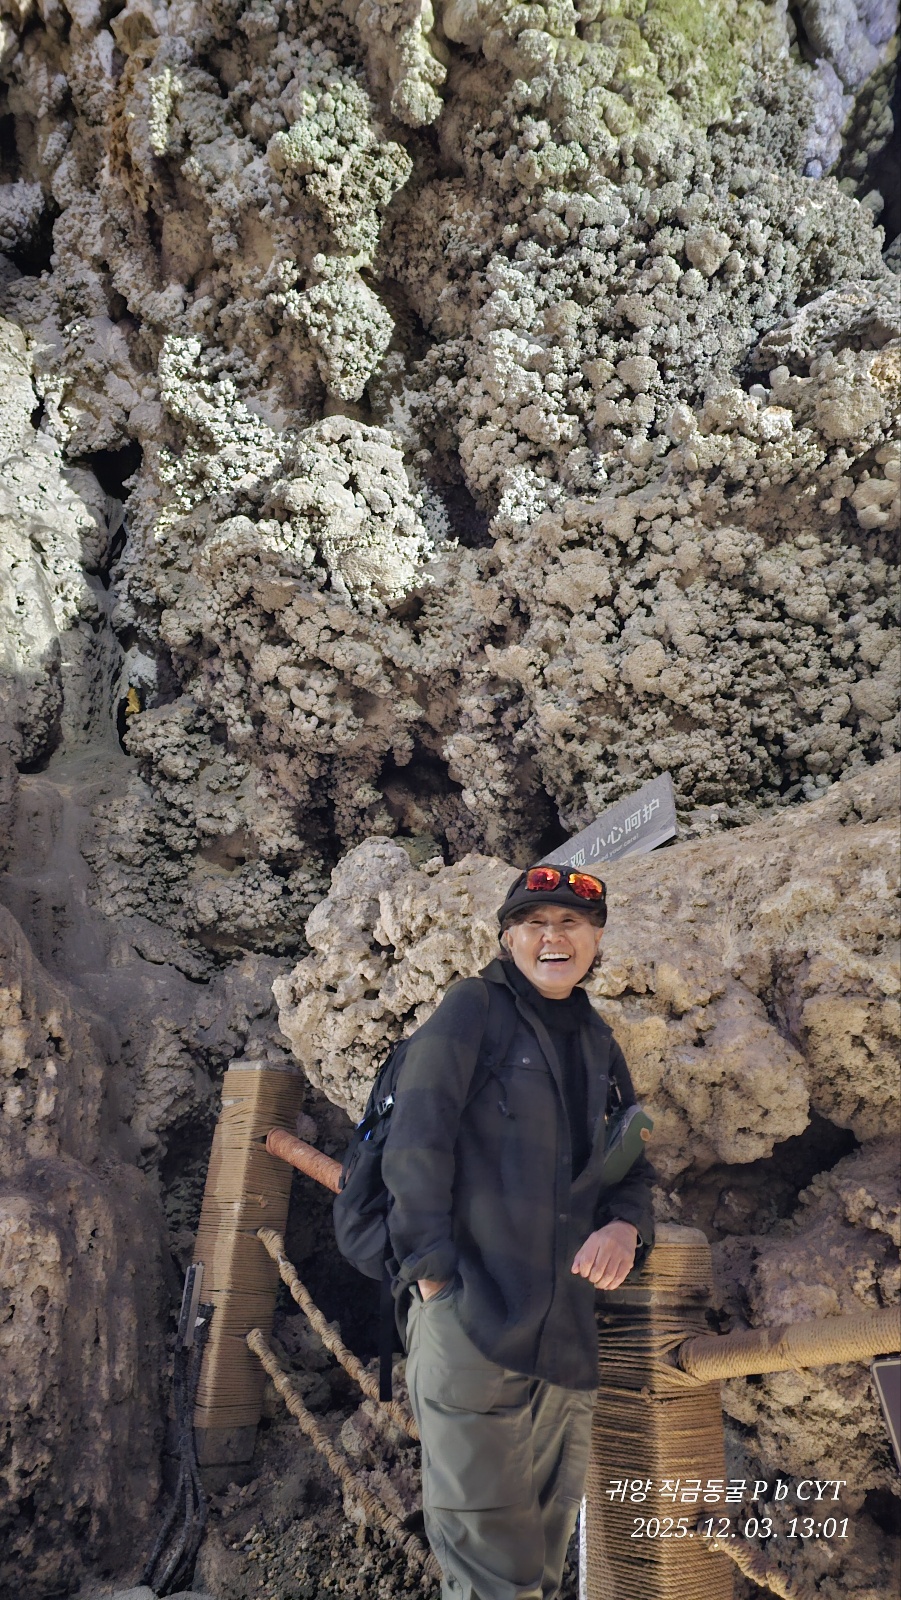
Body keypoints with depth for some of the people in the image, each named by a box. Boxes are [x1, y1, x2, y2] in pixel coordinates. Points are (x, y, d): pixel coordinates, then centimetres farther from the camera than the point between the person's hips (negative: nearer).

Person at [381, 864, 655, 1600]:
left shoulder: (599, 1043, 14)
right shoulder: (476, 1008, -5)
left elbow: (634, 1168, 18)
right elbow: (416, 1145, -12)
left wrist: (625, 1226, -4)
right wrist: (434, 1276, -16)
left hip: (566, 1338, 6)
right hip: (471, 1321, -6)